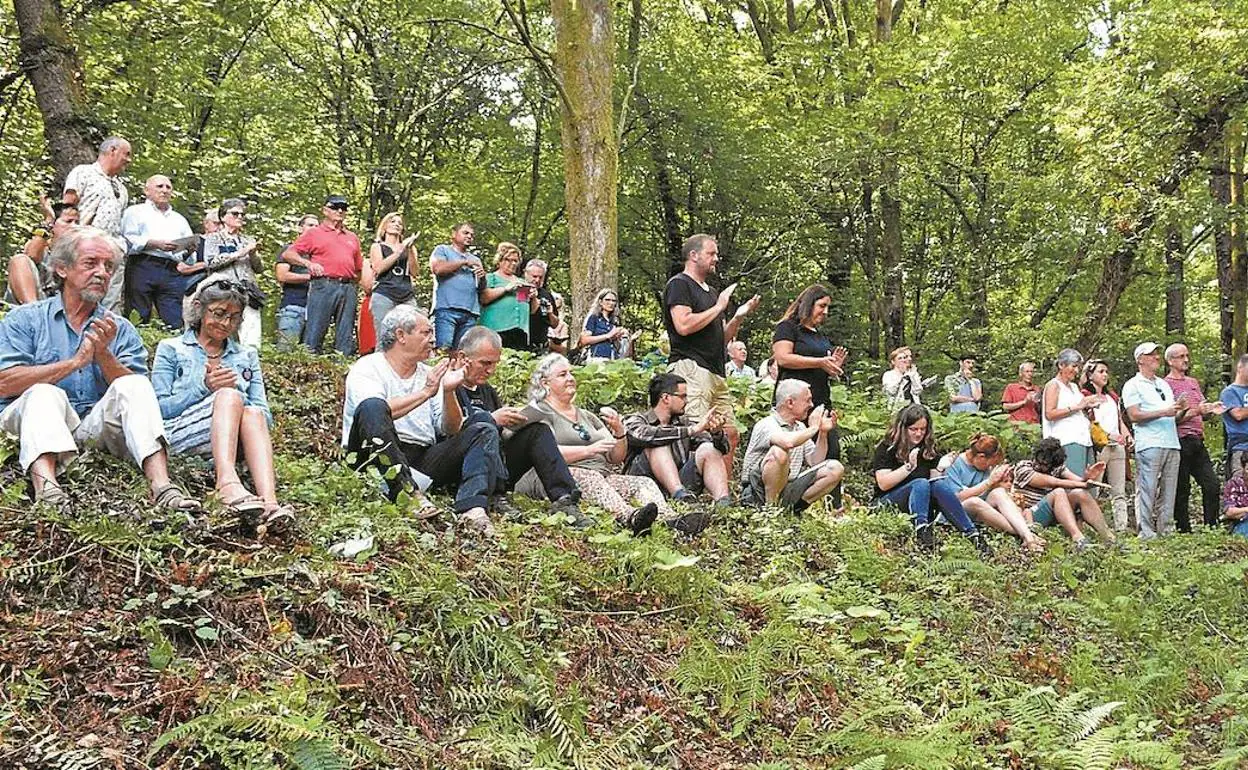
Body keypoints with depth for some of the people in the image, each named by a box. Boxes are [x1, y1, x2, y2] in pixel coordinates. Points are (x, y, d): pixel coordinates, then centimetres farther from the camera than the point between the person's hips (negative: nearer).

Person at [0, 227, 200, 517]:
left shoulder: (121, 330, 18)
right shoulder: (25, 319, 11)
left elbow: (136, 392, 2)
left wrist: (104, 354, -13)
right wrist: (75, 362, -11)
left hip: (98, 427, 2)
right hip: (35, 427, -2)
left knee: (133, 386, -21)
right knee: (45, 393, -30)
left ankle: (162, 487, -41)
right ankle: (45, 486, -57)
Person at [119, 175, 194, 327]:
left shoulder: (179, 219, 31)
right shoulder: (135, 212, 16)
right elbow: (129, 241, -2)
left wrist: (190, 249, 2)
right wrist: (156, 244, -13)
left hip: (172, 273, 4)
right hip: (143, 268, -4)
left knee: (175, 323, -11)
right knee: (138, 322, -11)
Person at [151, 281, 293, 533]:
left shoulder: (247, 356, 26)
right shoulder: (171, 349, 19)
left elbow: (265, 416, 16)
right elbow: (159, 409, 6)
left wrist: (231, 398, -4)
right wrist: (204, 387, -7)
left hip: (233, 444, 2)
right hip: (181, 439, -2)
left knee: (253, 414, -32)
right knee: (229, 395, -31)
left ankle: (269, 500, -58)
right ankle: (228, 484, -58)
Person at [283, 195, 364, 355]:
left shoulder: (352, 238, 22)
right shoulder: (314, 233, 10)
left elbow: (359, 268, 26)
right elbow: (288, 254, 4)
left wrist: (351, 282, 11)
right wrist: (308, 263, -10)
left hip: (348, 288, 4)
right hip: (323, 286, -4)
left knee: (346, 337, 3)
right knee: (314, 332, -8)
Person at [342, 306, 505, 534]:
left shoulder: (429, 375, 20)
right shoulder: (368, 368, 5)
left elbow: (452, 430, 11)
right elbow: (373, 412, -17)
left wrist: (449, 392, -5)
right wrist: (425, 393, -13)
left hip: (422, 464, 5)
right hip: (377, 461, -5)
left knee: (483, 427, -8)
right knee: (372, 407, -30)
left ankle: (472, 507, -34)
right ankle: (407, 493, -39)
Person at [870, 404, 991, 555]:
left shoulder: (929, 448, 12)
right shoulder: (886, 448, -4)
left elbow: (934, 479, 11)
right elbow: (883, 484, -14)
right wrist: (909, 466, -21)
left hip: (923, 506, 4)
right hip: (889, 502, -4)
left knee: (940, 485, -27)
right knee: (920, 483, -32)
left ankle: (973, 535, -40)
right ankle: (922, 533, -55)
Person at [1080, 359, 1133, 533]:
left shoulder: (1113, 396, 23)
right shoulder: (1085, 396, -1)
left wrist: (1127, 435, 7)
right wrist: (1109, 435, -17)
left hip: (1117, 447, 8)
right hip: (1097, 447, -7)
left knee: (1119, 492, 3)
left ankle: (1122, 527, 2)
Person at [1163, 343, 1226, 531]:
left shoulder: (1194, 382, 20)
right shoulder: (1166, 385, -4)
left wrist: (1212, 409, 4)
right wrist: (1195, 411, -21)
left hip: (1198, 441, 7)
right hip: (1181, 443, -7)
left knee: (1213, 486, 2)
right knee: (1182, 491, -3)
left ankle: (1212, 529, 9)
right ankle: (1184, 531, 3)